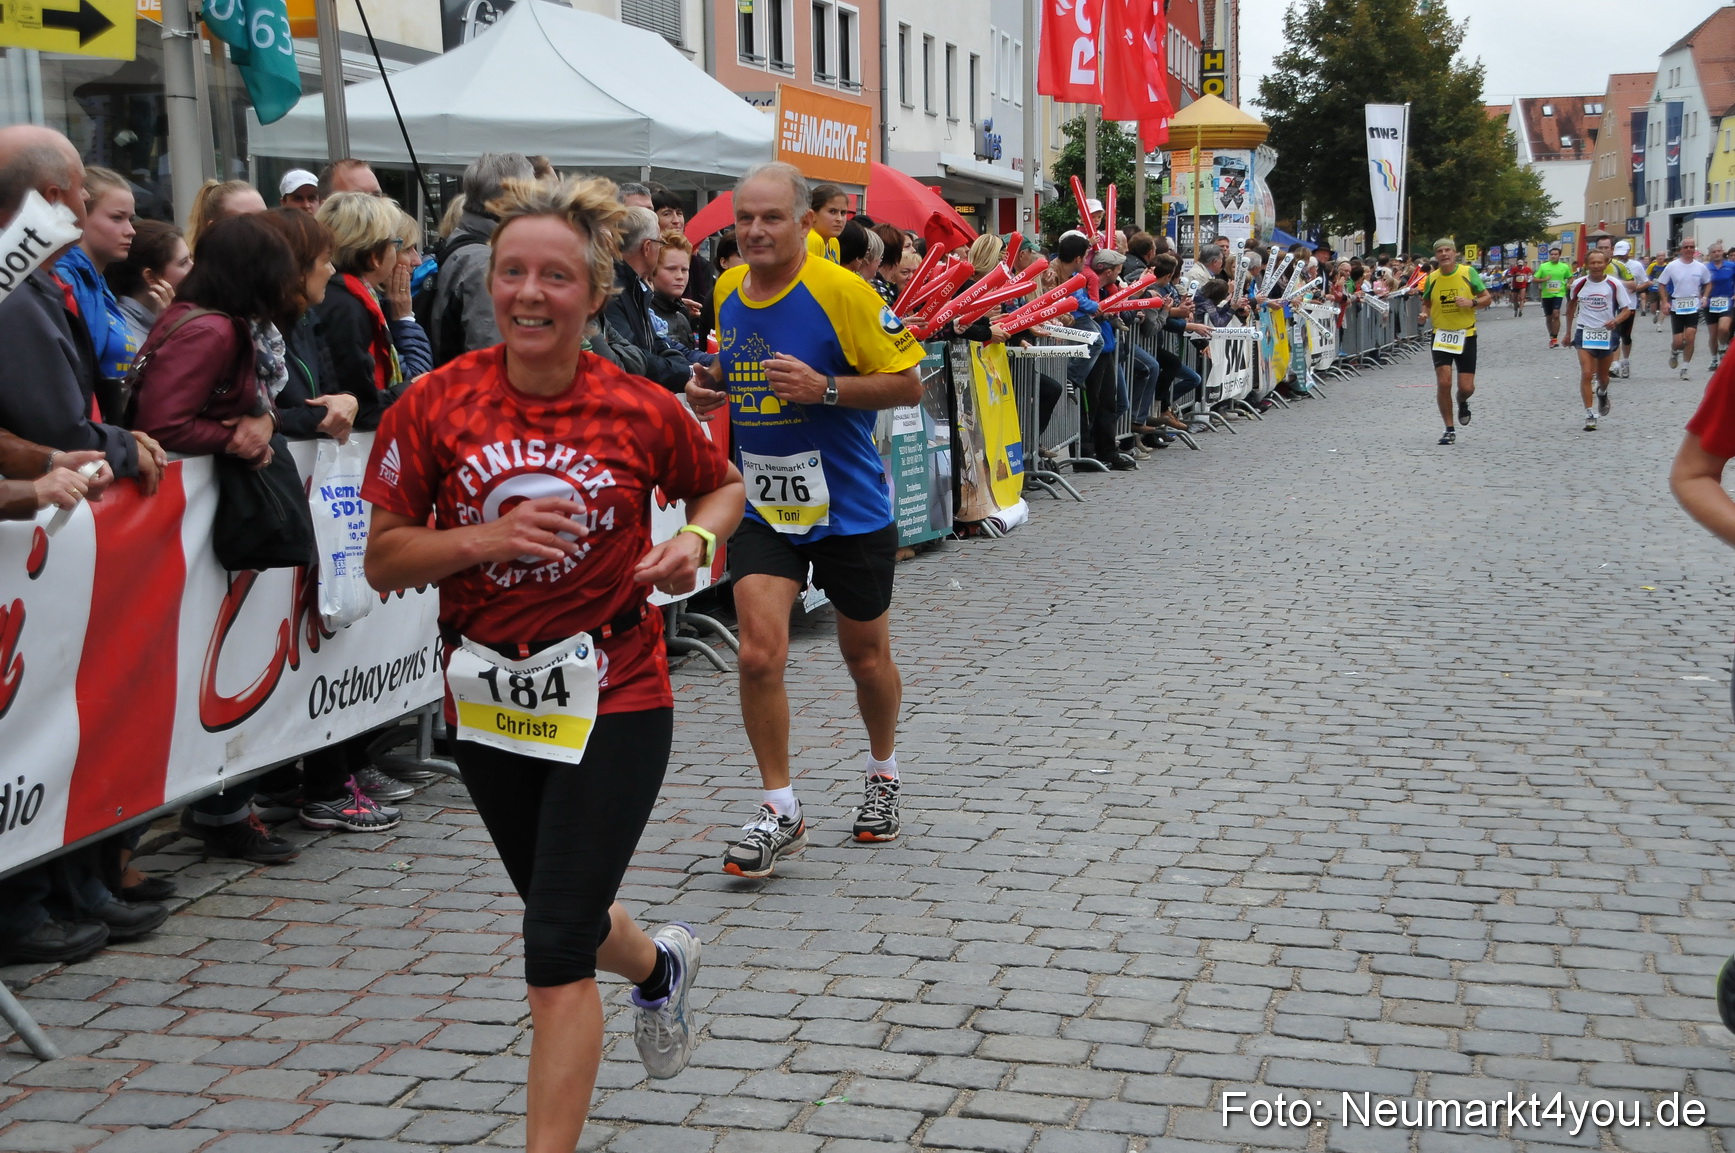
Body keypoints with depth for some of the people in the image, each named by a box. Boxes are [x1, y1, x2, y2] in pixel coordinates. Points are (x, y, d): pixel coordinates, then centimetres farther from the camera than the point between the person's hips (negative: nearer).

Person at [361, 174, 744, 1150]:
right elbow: (384, 561, -5)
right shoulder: (436, 404, -9)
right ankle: (660, 966, 59)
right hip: (489, 702, 4)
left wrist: (696, 541, -12)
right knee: (561, 914, 24)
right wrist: (484, 538, -23)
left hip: (614, 702, -3)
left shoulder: (641, 410, -11)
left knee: (556, 955, -8)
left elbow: (722, 484, 10)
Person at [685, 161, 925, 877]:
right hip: (761, 507, 4)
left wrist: (824, 388, -26)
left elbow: (907, 384, -13)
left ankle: (883, 773, 40)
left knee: (866, 657, 12)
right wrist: (713, 390, 0)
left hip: (849, 508, -3)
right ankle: (780, 812, 4)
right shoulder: (727, 292, 3)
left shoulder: (842, 291, -15)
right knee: (759, 653, -11)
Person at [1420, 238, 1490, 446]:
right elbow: (1427, 303, 15)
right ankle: (1450, 430, 3)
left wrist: (1472, 302, -19)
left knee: (1466, 387, -3)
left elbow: (1486, 298, 2)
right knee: (1443, 383, -11)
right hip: (1441, 335, 1)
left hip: (1466, 335, -1)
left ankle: (1462, 403, 36)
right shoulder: (1431, 278, 0)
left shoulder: (1468, 272, -5)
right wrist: (1425, 313, -8)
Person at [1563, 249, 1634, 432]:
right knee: (1586, 374, -14)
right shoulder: (1579, 284, -3)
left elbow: (1626, 310, -4)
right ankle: (1589, 415, -10)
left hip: (1607, 333, 0)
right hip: (1584, 333, 0)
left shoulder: (1615, 284, -8)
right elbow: (1571, 305, 15)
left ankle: (1602, 393, 50)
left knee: (1602, 377, 14)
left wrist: (1615, 321, -26)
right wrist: (1568, 331, 18)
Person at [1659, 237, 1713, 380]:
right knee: (1678, 341, -2)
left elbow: (1708, 283, 16)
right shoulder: (1672, 266, -4)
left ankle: (1684, 369, 1)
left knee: (1690, 336, -11)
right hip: (1676, 307, -1)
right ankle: (1674, 353, 36)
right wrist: (1665, 302, -8)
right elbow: (1662, 284, 2)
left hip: (1694, 306, 1)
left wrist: (1705, 297, -1)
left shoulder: (1700, 267, 2)